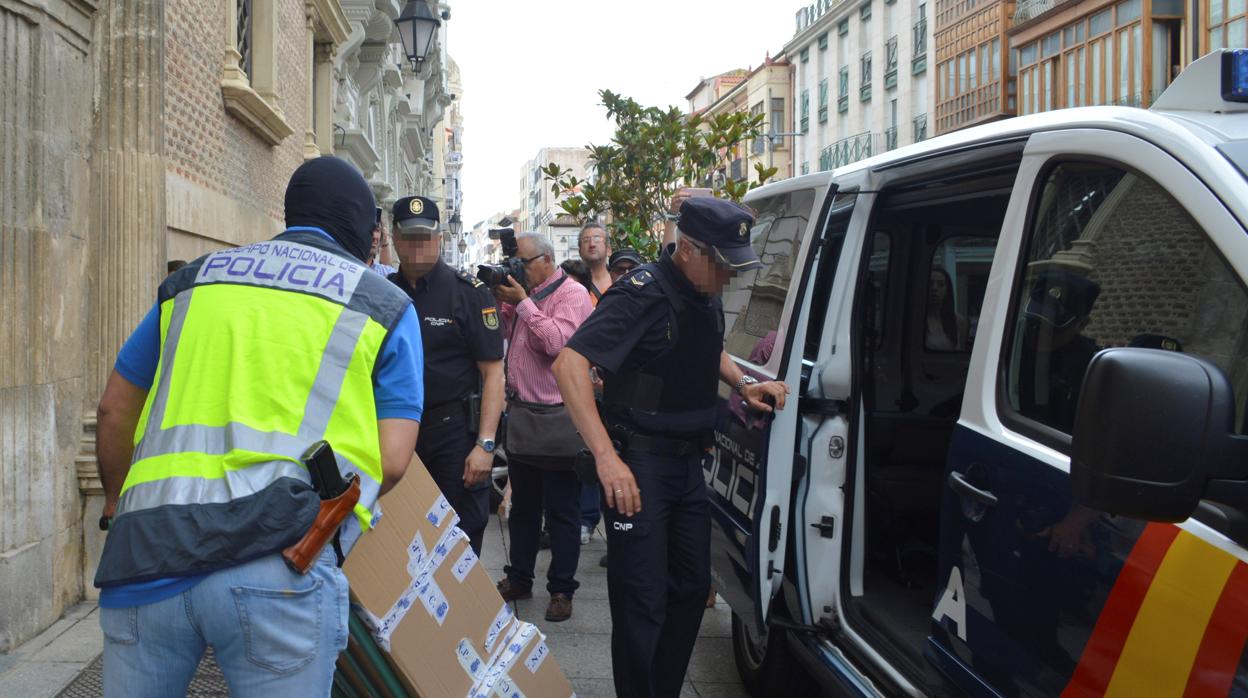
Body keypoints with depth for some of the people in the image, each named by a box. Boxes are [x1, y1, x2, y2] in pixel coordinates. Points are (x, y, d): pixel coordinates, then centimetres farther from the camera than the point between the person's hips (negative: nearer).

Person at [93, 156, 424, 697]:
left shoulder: (193, 279, 21)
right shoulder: (386, 305, 11)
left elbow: (114, 409, 27)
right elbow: (390, 463, 4)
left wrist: (118, 504, 43)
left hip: (145, 553, 4)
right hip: (277, 566, -3)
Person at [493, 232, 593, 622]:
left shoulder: (572, 294, -10)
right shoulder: (526, 292, 14)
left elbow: (556, 341, -24)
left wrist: (522, 301, -16)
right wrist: (500, 298, 4)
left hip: (556, 421, -8)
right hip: (520, 415, 8)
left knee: (561, 512, 2)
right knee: (522, 507, 18)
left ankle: (561, 589, 11)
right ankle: (518, 579, 30)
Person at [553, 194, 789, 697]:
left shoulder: (706, 296, 7)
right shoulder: (643, 293, -18)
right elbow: (570, 363, -27)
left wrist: (744, 384, 11)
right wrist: (606, 456, -34)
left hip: (689, 460, 9)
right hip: (639, 462, -8)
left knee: (692, 588, 16)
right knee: (643, 602, -4)